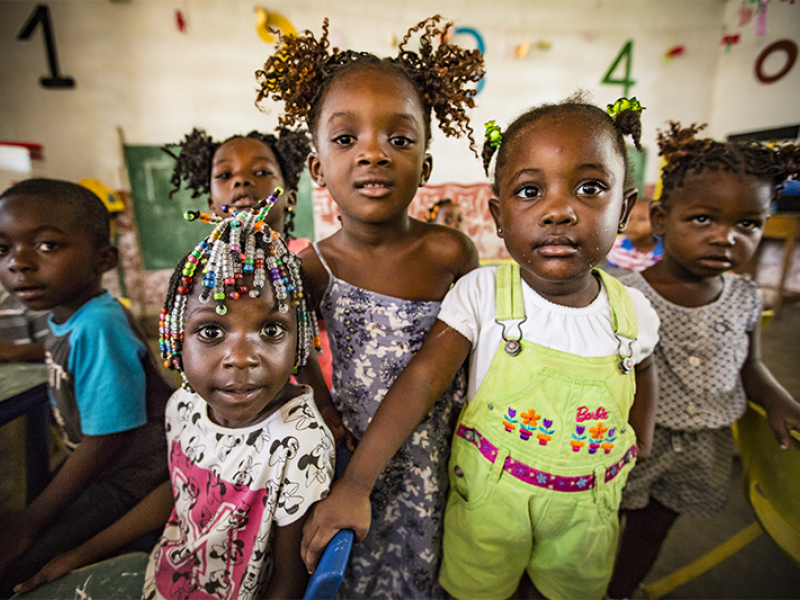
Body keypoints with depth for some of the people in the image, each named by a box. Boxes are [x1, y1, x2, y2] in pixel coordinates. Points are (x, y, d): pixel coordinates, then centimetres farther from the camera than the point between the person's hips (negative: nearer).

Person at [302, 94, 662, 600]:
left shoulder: (633, 311, -12)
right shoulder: (481, 293, -23)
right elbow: (422, 379, -27)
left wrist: (640, 454, 13)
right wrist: (355, 485, -29)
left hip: (584, 505, 3)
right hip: (488, 494, -2)